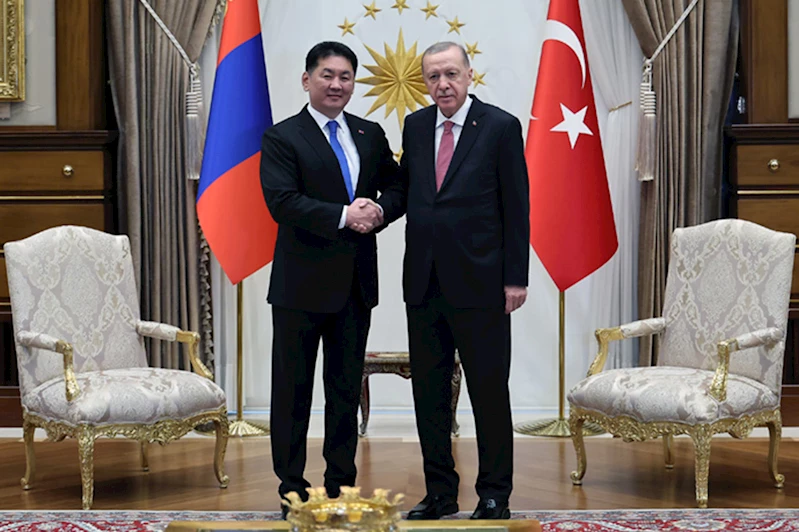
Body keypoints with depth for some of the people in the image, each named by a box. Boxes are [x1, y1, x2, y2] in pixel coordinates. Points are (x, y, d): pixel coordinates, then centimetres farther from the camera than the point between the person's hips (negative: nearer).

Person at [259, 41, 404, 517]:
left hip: (356, 282, 5)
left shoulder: (371, 135, 12)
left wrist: (379, 211, -10)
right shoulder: (282, 138, -5)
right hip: (302, 283, -5)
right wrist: (344, 215, -22)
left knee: (347, 388, 13)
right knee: (294, 389, 4)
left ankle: (342, 485, 24)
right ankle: (292, 489, 14)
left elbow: (398, 188, 12)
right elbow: (282, 202, -17)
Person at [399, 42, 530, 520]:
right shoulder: (415, 126, 10)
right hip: (424, 283, 5)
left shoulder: (501, 126, -5)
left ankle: (495, 495, 16)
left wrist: (516, 278, -8)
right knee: (428, 393, 10)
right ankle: (440, 492, 22)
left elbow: (517, 207, -5)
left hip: (479, 283, -5)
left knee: (489, 392, 3)